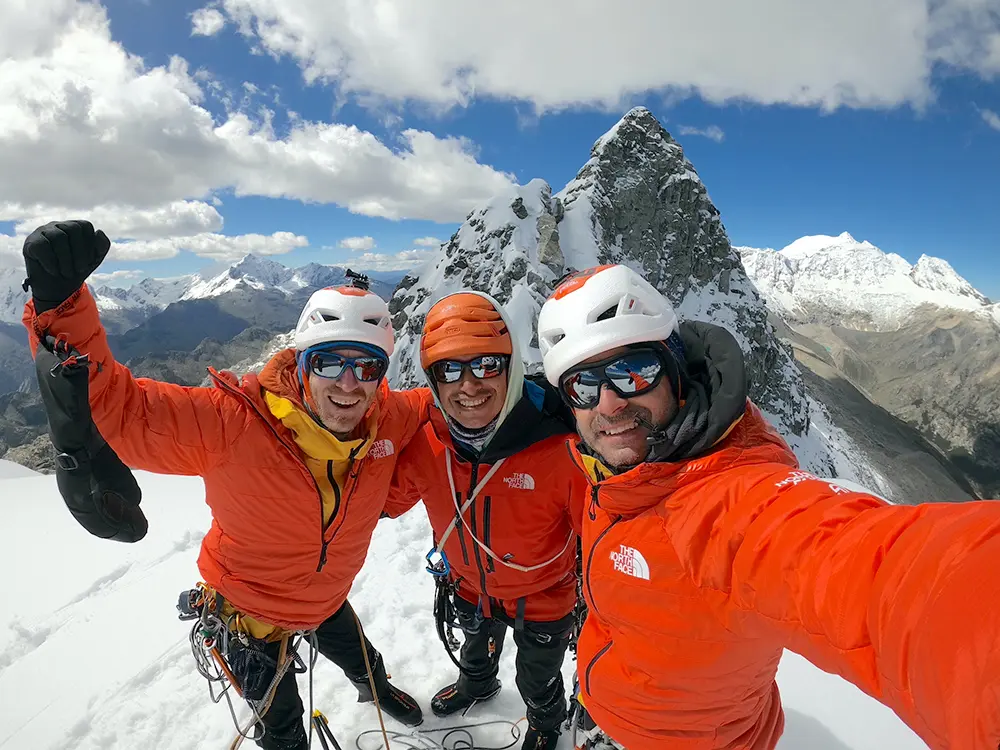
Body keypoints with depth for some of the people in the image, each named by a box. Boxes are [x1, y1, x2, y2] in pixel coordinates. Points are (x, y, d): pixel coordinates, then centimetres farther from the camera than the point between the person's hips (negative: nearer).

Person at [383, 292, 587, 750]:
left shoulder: (559, 448, -38)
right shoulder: (423, 443, -26)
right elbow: (388, 499, -6)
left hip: (542, 596, -3)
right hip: (468, 586, 4)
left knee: (537, 682, 27)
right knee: (476, 649, 37)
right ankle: (477, 684, 73)